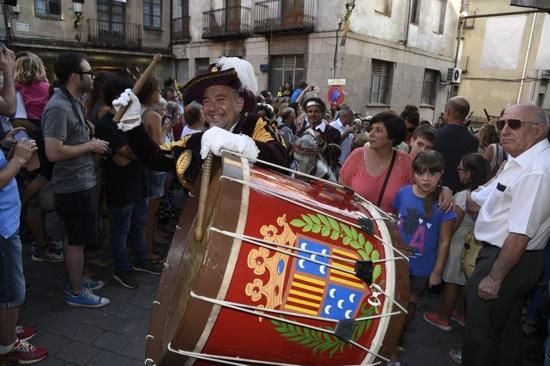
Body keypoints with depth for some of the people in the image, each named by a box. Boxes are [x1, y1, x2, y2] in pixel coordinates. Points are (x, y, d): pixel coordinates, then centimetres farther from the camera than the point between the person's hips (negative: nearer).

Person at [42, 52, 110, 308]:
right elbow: (54, 152, -28)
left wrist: (93, 141, 5)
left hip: (81, 182, 10)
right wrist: (91, 146, -19)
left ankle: (77, 280, 36)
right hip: (75, 186, -10)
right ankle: (76, 293, 19)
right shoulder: (58, 108, -22)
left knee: (73, 238, 20)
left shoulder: (72, 102, 9)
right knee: (77, 240, 3)